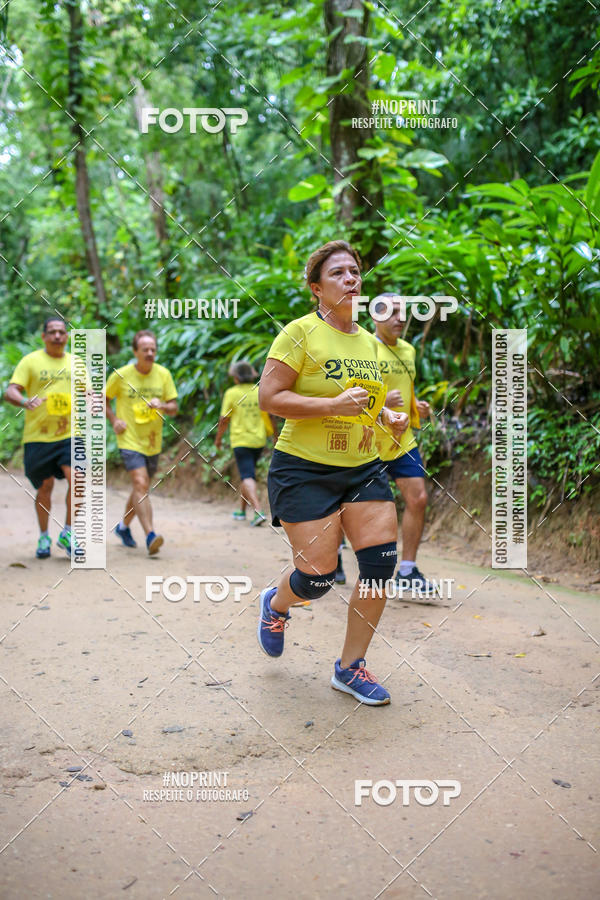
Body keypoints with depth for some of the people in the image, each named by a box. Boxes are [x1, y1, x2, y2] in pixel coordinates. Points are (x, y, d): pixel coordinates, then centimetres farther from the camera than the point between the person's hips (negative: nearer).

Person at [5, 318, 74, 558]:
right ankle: (44, 537, 24)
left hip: (69, 434, 2)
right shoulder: (31, 361, 1)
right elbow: (10, 392, -6)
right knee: (45, 486, 5)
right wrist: (25, 401, -28)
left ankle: (67, 533, 1)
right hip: (38, 436, -2)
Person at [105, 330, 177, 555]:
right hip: (129, 439, -4)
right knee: (140, 485, -18)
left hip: (153, 441, 4)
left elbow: (174, 408, 4)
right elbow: (103, 399, 8)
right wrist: (114, 420, -6)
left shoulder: (163, 374, 1)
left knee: (141, 488, 16)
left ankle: (124, 526, 38)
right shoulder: (121, 375, -7)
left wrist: (161, 405, -18)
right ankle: (150, 536, -23)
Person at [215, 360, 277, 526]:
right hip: (259, 440, 4)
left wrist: (218, 437, 11)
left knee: (247, 477, -9)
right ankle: (241, 511, 26)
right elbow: (271, 416, 5)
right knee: (247, 474, 19)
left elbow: (224, 419, -3)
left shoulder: (231, 393, -4)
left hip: (240, 440, -4)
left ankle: (258, 511, -25)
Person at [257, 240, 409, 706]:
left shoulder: (370, 342, 12)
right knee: (318, 575, -6)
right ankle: (276, 604, 33)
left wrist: (389, 416, 7)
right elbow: (268, 397, -15)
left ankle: (350, 667, 15)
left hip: (364, 469, 6)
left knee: (381, 562, -3)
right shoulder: (301, 332, -9)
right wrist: (333, 405, -23)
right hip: (305, 470, -6)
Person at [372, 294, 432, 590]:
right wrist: (380, 401, -26)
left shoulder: (407, 350, 13)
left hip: (402, 440, 6)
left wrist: (417, 408, 7)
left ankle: (407, 570, 7)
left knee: (417, 499, -3)